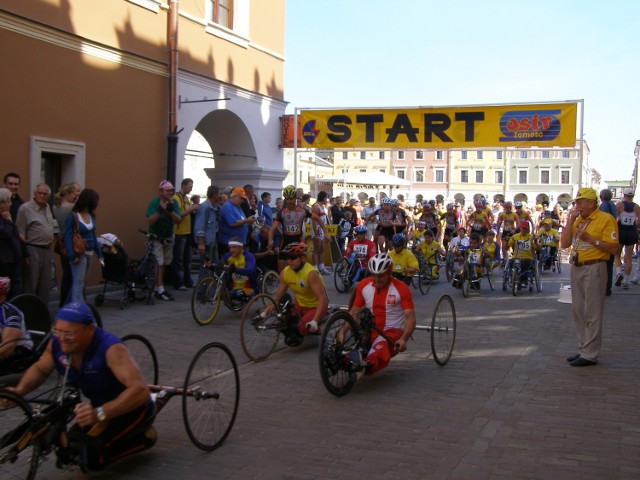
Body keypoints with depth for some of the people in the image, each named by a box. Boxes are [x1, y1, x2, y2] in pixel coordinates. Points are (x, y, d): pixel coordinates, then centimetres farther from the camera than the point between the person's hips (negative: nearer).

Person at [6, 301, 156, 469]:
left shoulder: (110, 348, -35)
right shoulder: (57, 343, -15)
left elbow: (140, 390, -45)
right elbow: (40, 369, 7)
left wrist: (100, 413, -57)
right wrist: (19, 390, -13)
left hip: (132, 409, -7)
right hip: (98, 405, 7)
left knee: (92, 456, -23)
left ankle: (143, 437, 1)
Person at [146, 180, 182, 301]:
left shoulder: (174, 202, -3)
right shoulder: (154, 202, -14)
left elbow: (178, 220, -10)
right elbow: (149, 221, -21)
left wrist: (171, 209, -25)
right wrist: (159, 210, -31)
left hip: (168, 236, 5)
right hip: (156, 237, -5)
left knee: (165, 264, 12)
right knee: (159, 264, -8)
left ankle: (158, 287, 24)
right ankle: (160, 291, -6)